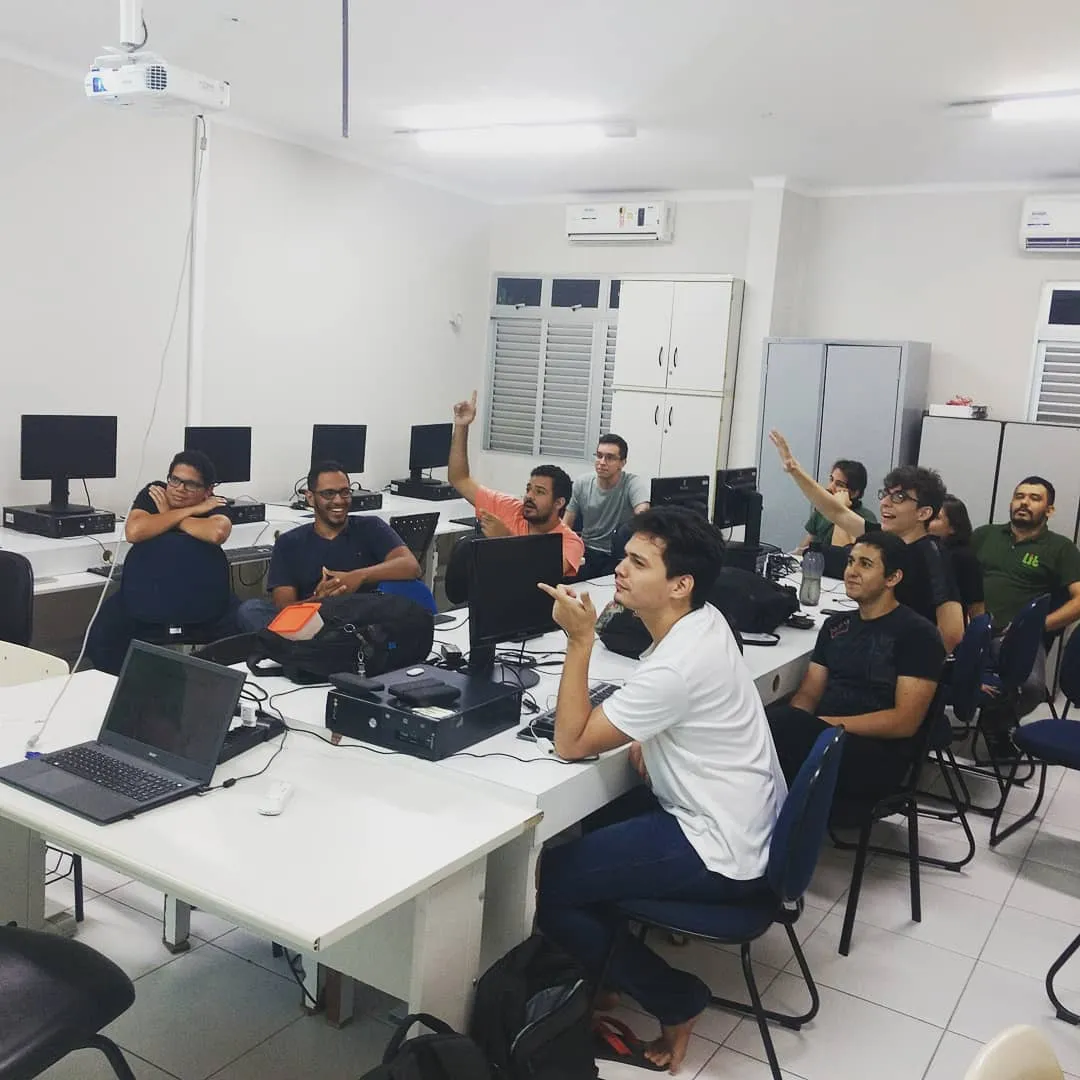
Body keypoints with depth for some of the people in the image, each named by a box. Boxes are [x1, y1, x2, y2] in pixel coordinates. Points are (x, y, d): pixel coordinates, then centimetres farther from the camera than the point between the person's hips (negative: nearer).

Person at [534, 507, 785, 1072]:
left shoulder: (676, 665, -29)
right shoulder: (704, 621, 0)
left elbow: (570, 742, -22)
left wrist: (579, 640, -24)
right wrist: (648, 740, 3)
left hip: (721, 852, -10)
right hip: (750, 821, 10)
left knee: (547, 881, -5)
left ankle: (674, 1000, 7)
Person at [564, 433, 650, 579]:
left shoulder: (634, 483, -11)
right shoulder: (581, 483, 2)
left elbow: (643, 515, -29)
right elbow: (566, 525, 5)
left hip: (617, 557, 0)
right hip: (586, 551, 1)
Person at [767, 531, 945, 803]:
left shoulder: (918, 634, 0)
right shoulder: (835, 625, 20)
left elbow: (905, 721, -8)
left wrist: (828, 723, -15)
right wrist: (788, 724, -9)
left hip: (877, 757, -5)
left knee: (780, 724, -34)